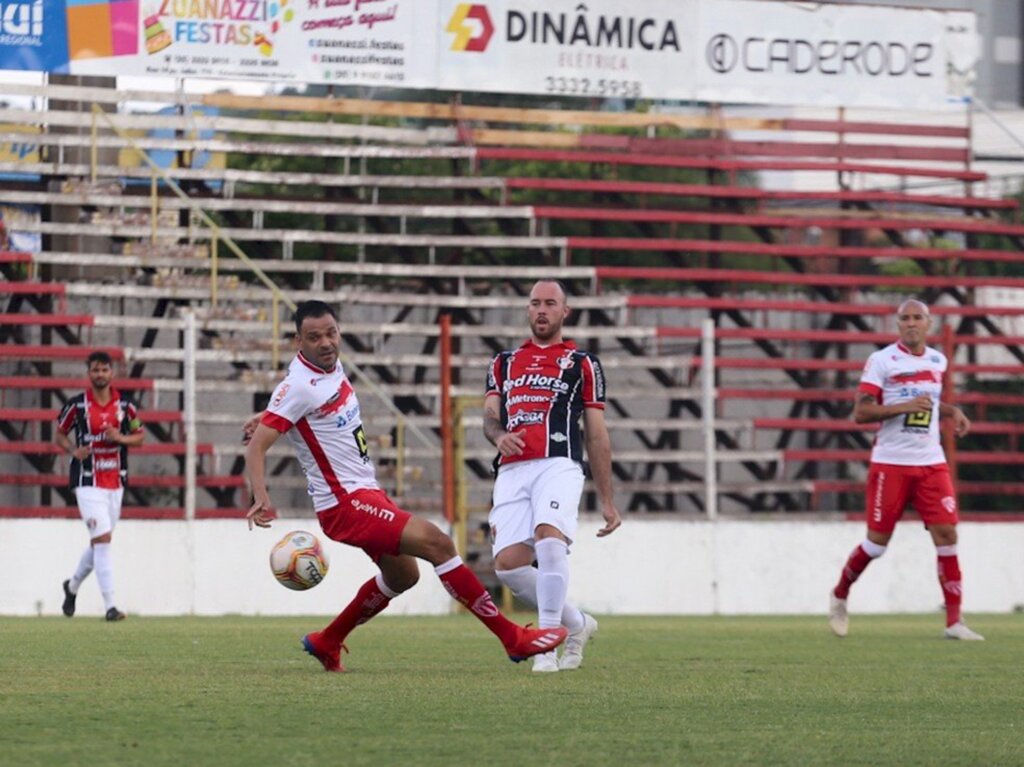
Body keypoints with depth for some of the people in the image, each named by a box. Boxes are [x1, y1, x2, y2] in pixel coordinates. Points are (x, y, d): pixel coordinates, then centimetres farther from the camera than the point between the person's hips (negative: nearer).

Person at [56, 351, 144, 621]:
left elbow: (139, 436, 12)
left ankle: (73, 585, 39)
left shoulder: (125, 405, 4)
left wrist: (121, 438, -9)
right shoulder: (76, 405, -3)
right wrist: (74, 450, -12)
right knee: (102, 538, -15)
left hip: (115, 482, 4)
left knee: (99, 542, 13)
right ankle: (110, 605, -16)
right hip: (88, 483, -4)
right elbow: (60, 434, 8)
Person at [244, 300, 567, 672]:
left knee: (402, 575, 23)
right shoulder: (299, 387, -19)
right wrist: (261, 498, -36)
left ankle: (326, 643, 37)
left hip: (365, 492, 10)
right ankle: (513, 638, -15)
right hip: (346, 504, -10)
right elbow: (257, 445, -23)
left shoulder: (332, 366, 6)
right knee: (437, 543, -18)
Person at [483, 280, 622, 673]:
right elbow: (490, 415, 13)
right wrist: (499, 434, -13)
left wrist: (607, 502, 10)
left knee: (549, 538, -30)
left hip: (558, 465, -4)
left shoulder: (582, 364, 14)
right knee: (508, 564, -10)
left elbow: (597, 437, 13)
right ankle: (575, 623, 13)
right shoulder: (504, 362, 24)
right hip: (512, 470, 4)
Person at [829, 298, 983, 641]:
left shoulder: (938, 361, 12)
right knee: (878, 541, 0)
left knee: (946, 534, -8)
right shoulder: (881, 360, -6)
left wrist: (952, 411, 12)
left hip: (931, 463, 4)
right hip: (891, 462, -4)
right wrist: (905, 407, -21)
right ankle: (839, 595, 27)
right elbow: (861, 412, -11)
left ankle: (954, 622, -5)